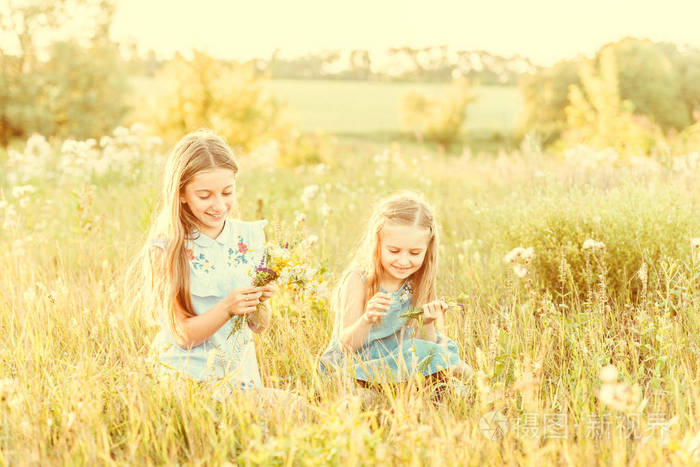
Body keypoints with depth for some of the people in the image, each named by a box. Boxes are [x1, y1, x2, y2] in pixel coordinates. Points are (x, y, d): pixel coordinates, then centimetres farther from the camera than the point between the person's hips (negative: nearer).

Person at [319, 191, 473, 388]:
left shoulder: (418, 283, 0)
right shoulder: (358, 281, -13)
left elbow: (423, 347, 1)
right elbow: (347, 345, -16)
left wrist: (426, 324, -19)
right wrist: (366, 320, -35)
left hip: (398, 357, 6)